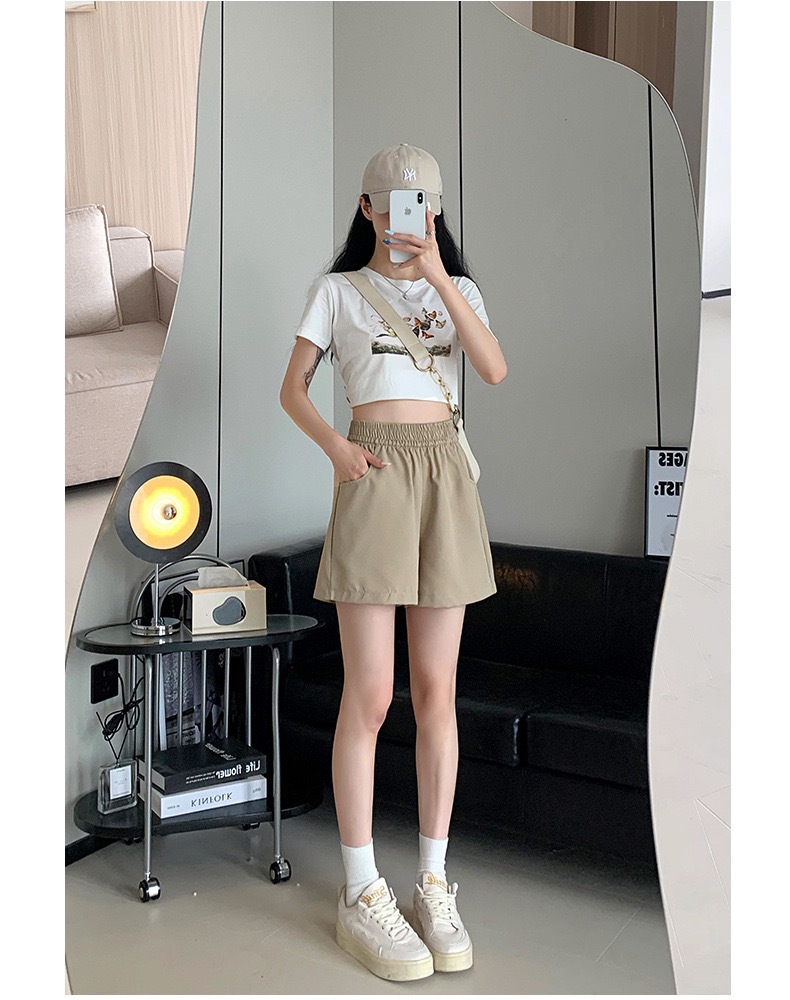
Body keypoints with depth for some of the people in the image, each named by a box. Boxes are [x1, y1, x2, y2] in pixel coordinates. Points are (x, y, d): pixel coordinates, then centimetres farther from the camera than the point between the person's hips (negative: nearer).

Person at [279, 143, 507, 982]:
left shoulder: (458, 288, 15)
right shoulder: (336, 290, 10)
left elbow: (495, 370, -4)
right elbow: (292, 390, 7)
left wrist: (438, 276, -12)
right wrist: (334, 445, -12)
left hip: (446, 479, 3)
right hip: (373, 477, -3)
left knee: (435, 691, 3)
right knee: (370, 694, -7)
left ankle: (433, 885, 13)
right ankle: (361, 895, 4)